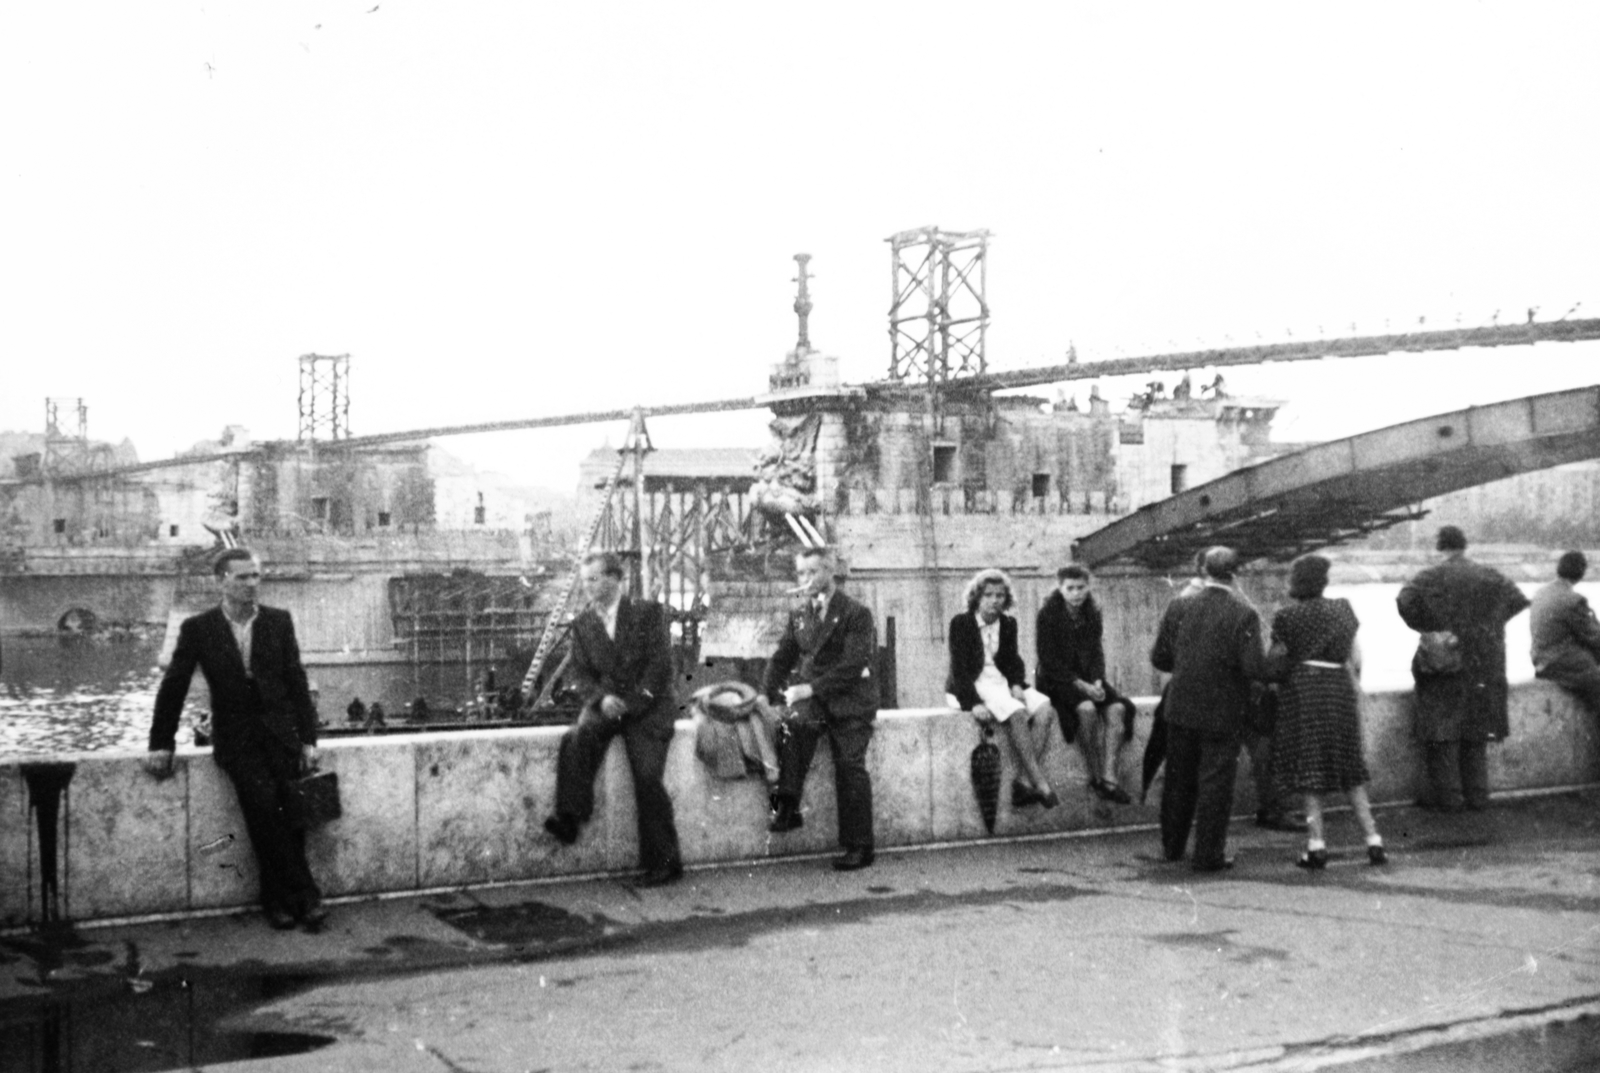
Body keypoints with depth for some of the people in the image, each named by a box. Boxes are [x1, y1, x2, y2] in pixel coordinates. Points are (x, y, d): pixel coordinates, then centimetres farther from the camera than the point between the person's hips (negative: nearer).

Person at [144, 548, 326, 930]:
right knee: (262, 797, -26)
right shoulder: (198, 628, 2)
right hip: (235, 736, -1)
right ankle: (304, 894, -18)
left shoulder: (279, 621, 6)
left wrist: (308, 739, 0)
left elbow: (297, 683, 7)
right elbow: (173, 687, 7)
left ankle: (278, 899, -9)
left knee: (290, 807, -22)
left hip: (280, 730, 1)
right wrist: (161, 744, 4)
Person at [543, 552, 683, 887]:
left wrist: (632, 703, -14)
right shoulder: (582, 623, 12)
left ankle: (664, 863, -9)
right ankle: (569, 817, -32)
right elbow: (579, 671, 7)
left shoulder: (648, 612, 0)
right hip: (605, 705, 3)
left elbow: (660, 664, -6)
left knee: (647, 778, -17)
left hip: (647, 705, -3)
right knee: (577, 737, -31)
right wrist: (601, 698, -13)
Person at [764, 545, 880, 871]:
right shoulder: (798, 616, 15)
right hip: (811, 697, 4)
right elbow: (782, 659, 15)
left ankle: (859, 847, -3)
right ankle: (787, 806, -31)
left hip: (848, 700, -3)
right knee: (795, 724, -31)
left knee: (850, 768, -11)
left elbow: (853, 666, -13)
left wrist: (811, 688, -21)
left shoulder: (856, 615, -4)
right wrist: (765, 694, -1)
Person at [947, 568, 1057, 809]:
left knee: (1043, 708, -22)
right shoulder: (961, 624, -3)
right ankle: (1040, 785, -32)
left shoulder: (1008, 624, 14)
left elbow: (1014, 661, 12)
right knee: (1017, 713, -32)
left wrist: (1017, 685, -11)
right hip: (974, 686, -6)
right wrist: (974, 703, -23)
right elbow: (959, 668, -10)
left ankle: (1024, 780, -28)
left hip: (1002, 681, 6)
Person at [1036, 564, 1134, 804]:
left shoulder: (1093, 614, 7)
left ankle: (1109, 777, -28)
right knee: (1086, 708, -33)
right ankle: (1095, 777, -22)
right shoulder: (1048, 615, -8)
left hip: (1088, 678, 5)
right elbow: (1049, 661, -12)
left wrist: (1097, 682, -12)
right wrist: (1080, 685, -20)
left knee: (1117, 708, -22)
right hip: (1055, 680, -5)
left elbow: (1097, 652, 8)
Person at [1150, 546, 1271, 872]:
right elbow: (1256, 668, -19)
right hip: (1223, 711, -4)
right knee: (1215, 783, 5)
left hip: (1181, 708, 4)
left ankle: (1172, 846, 28)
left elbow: (1159, 658, 0)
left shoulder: (1179, 607, -4)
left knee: (1179, 779, 17)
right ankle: (1208, 854, 8)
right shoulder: (1244, 615, -15)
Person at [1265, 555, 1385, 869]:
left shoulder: (1288, 618, -5)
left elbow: (1276, 663, -7)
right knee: (1350, 771, 13)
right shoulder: (1342, 611, 7)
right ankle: (1373, 838, 5)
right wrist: (1355, 689, 18)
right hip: (1340, 689, 4)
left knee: (1309, 770, 3)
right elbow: (1355, 658, 8)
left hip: (1303, 690, -4)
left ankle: (1317, 844, -2)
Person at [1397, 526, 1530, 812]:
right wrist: (1487, 626, 10)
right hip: (1484, 665, 4)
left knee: (1443, 728, 3)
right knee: (1476, 731, 13)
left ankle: (1447, 795, 2)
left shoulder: (1432, 577, -8)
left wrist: (1426, 628, -5)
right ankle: (1477, 795, 15)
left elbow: (1405, 600, -20)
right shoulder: (1491, 577, 4)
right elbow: (1519, 601, 5)